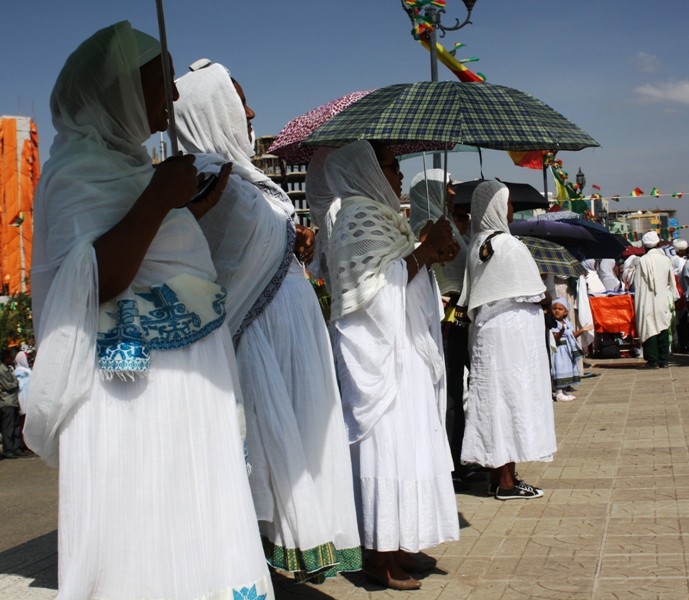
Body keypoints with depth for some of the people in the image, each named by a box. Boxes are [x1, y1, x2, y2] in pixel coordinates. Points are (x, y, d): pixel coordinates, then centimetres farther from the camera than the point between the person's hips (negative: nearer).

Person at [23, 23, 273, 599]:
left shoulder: (124, 158, 16)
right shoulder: (81, 163, -13)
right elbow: (93, 281, -24)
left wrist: (197, 205, 21)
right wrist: (158, 199, -23)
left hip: (178, 378, 10)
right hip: (138, 387, -10)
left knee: (188, 533, 14)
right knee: (145, 537, -2)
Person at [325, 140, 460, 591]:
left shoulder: (382, 216, 18)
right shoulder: (359, 218, -12)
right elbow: (379, 284, -21)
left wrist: (433, 255, 9)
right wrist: (424, 250, -17)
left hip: (402, 352, 10)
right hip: (379, 355, -10)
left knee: (409, 443, 11)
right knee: (387, 445, -8)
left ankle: (398, 547, 19)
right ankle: (380, 557, -1)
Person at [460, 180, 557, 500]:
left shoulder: (477, 245, 8)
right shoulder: (509, 246, -16)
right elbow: (537, 296, -13)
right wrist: (547, 299, 8)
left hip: (486, 331, 8)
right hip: (513, 332, -8)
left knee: (493, 398, 11)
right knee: (513, 396, -3)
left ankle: (497, 474, 18)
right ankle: (507, 482, 1)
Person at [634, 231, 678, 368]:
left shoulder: (643, 261, -10)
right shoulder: (665, 260, 3)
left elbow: (637, 284, -8)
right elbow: (672, 282, 12)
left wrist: (638, 303, -1)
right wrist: (672, 298, 23)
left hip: (648, 302, -4)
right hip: (663, 303, 4)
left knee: (649, 329, 0)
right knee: (663, 329, 10)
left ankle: (653, 360, -2)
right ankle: (664, 360, 12)